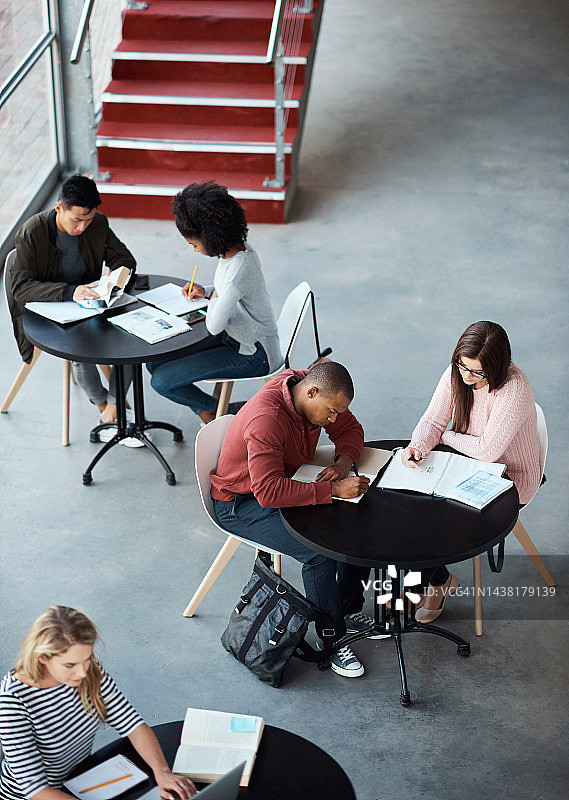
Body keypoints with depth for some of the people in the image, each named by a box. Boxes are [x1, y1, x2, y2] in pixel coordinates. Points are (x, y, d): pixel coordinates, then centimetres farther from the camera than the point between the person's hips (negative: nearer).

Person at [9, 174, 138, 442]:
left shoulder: (98, 224, -4)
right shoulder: (31, 233, -18)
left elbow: (125, 258, 7)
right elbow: (21, 287, -22)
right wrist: (69, 292, -36)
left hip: (88, 300, 5)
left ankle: (111, 412, -10)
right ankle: (103, 406, -5)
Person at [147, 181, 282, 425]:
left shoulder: (240, 268, -32)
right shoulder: (236, 247, -2)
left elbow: (214, 326, -24)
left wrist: (214, 300, -5)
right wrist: (207, 291, 4)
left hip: (252, 355, -10)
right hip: (234, 336, 10)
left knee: (161, 380, -13)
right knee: (155, 363, 4)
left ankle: (214, 412, 10)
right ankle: (210, 413, 13)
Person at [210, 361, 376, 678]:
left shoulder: (321, 395, -10)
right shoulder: (266, 419, -35)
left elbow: (350, 428, 7)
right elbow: (269, 491, -42)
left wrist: (343, 462, -15)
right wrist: (333, 489, -42)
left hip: (289, 480, 8)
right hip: (241, 504, -8)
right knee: (321, 550, -26)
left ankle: (348, 608, 11)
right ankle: (331, 640, -8)